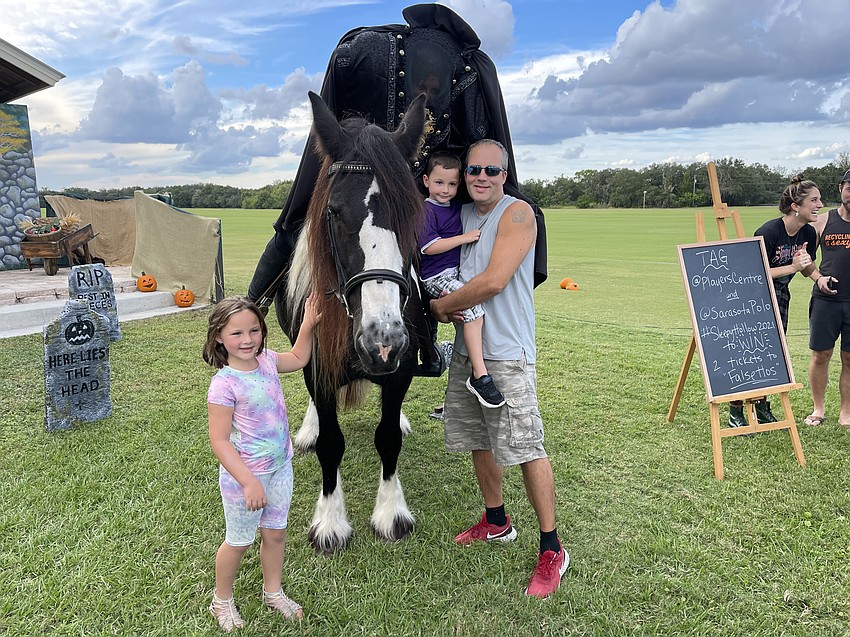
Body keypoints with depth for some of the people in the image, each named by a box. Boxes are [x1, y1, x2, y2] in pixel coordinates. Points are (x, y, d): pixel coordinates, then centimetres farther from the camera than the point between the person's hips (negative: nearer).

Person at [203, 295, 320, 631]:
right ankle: (222, 600, 40)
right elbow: (219, 441, -23)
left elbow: (299, 358, 18)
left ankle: (273, 591, 44)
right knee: (239, 541, 14)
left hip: (280, 468, 6)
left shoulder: (266, 361, -5)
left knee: (276, 533, 21)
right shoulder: (224, 383, -25)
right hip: (245, 476, -6)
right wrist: (249, 482, -26)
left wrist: (307, 324, 6)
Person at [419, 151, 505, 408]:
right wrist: (464, 238, -17)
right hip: (436, 277, -9)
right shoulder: (426, 210, -7)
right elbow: (429, 247, -17)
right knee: (472, 303, -27)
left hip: (458, 271, 9)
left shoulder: (458, 206, 14)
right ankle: (479, 374, -26)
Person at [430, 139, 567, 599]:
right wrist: (439, 305, -4)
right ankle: (496, 522, 36)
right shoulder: (460, 214, 12)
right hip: (465, 348, 8)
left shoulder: (517, 213, -10)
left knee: (526, 446, -7)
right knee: (479, 440, 17)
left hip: (507, 353, -7)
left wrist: (443, 305, -8)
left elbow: (493, 281, -20)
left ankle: (551, 549, 7)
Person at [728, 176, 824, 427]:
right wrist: (792, 267, -29)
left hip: (779, 296, 7)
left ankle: (762, 407, 24)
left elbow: (808, 268, 10)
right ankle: (735, 413, 4)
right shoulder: (768, 232, -25)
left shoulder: (808, 233, -3)